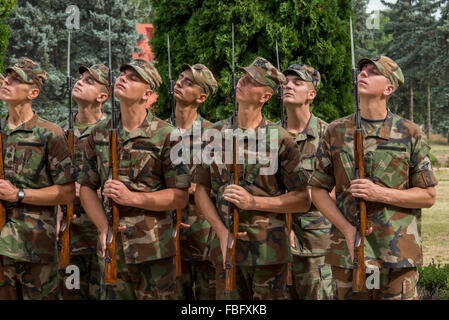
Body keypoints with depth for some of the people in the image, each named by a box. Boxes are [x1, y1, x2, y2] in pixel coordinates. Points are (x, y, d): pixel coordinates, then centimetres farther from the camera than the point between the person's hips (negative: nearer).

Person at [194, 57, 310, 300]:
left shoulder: (279, 139, -5)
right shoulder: (214, 134, 5)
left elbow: (303, 200, -4)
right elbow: (201, 190, 7)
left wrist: (253, 201, -15)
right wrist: (222, 232, -7)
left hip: (269, 251, -3)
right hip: (226, 248, 3)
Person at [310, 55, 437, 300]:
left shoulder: (409, 134, 1)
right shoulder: (336, 132, 6)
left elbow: (428, 196, 2)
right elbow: (319, 190, 8)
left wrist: (380, 193, -13)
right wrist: (347, 229, -7)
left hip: (398, 255, -1)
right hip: (348, 251, 2)